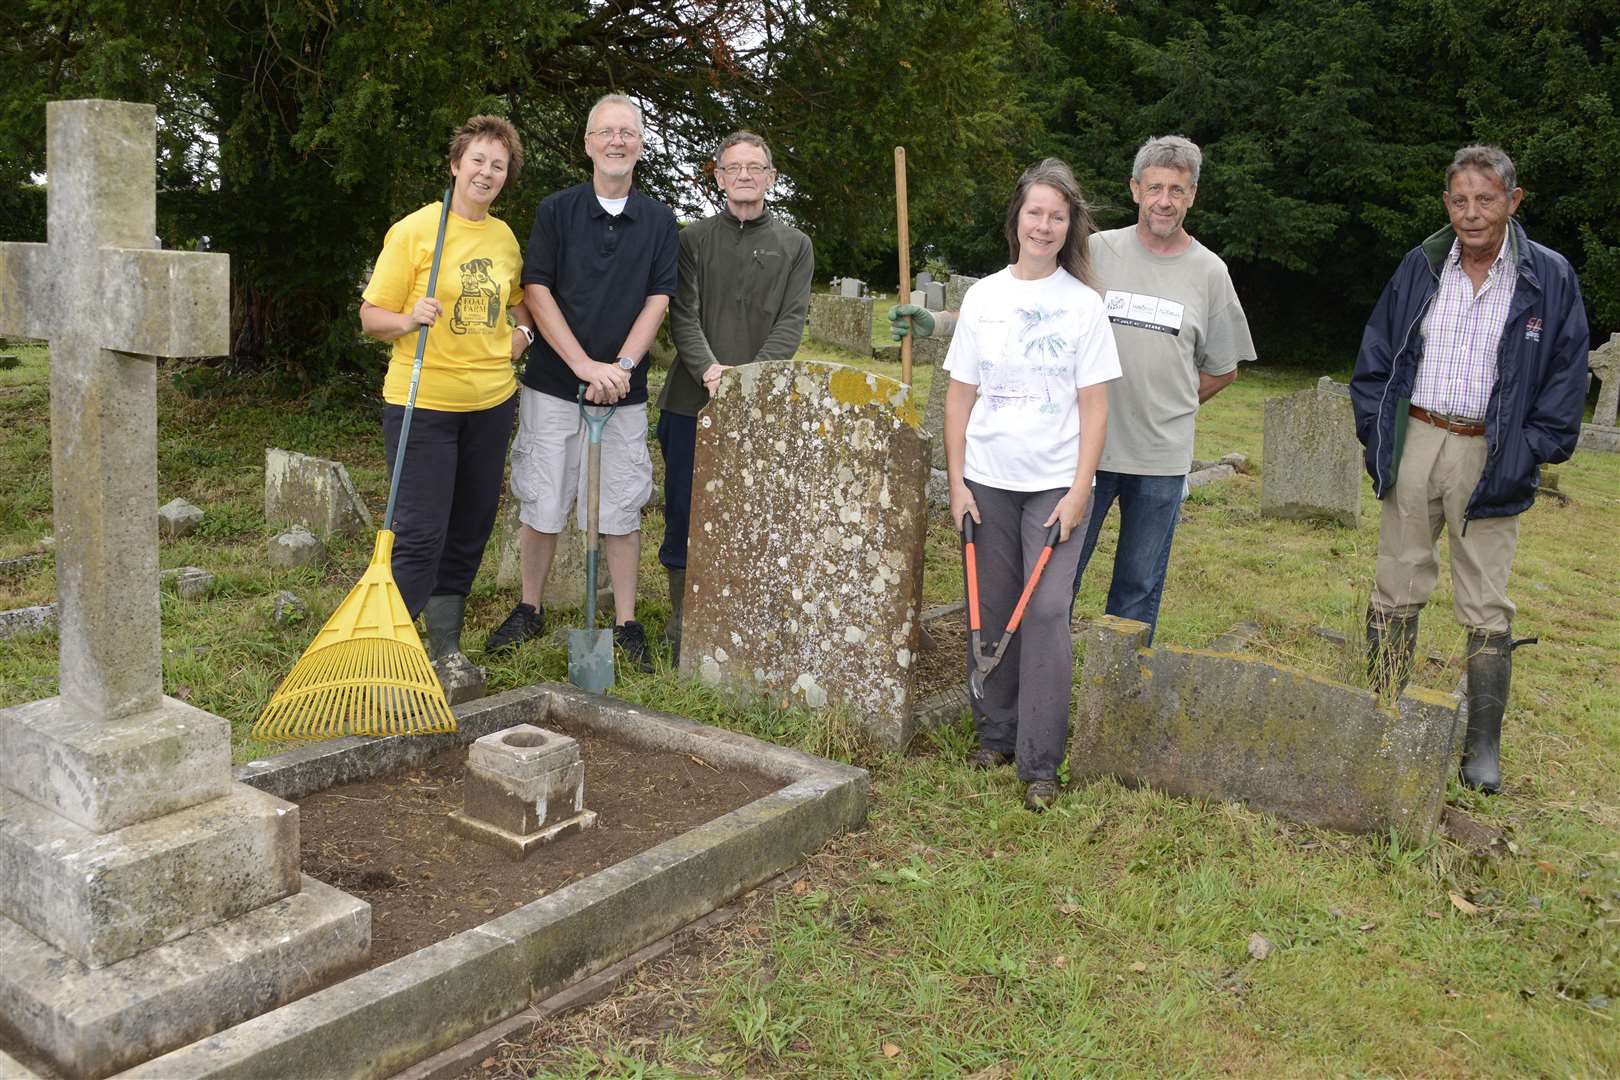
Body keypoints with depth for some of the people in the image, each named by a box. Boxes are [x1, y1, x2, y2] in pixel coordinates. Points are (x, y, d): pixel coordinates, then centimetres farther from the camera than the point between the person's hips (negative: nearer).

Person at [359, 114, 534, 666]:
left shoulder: (504, 237, 10)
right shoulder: (414, 230, -7)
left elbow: (518, 300, 28)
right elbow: (372, 316, -7)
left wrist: (522, 332, 7)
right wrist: (410, 319, -27)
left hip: (491, 401, 6)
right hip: (423, 402, -6)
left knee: (470, 529, 12)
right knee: (421, 533, -8)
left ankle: (446, 651, 25)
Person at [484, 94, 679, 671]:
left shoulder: (659, 220, 7)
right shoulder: (555, 210, 2)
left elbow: (658, 300, 1)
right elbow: (536, 291, -4)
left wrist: (621, 367, -12)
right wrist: (585, 364, -14)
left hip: (624, 390, 1)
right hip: (553, 384, -1)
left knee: (622, 508, 5)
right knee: (540, 504, 4)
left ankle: (626, 624, 14)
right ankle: (529, 611, 22)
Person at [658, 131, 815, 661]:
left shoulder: (794, 246, 10)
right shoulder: (694, 239, 9)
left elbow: (792, 321, -1)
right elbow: (683, 315, -1)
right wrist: (708, 368, -20)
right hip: (693, 400, 0)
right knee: (684, 512, 6)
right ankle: (680, 617, 20)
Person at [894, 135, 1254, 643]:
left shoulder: (1209, 272, 5)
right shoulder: (1096, 252, 1)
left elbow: (1223, 369, 15)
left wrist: (1166, 408, 8)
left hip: (1162, 457, 1)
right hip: (1085, 447, -1)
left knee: (1140, 586, 11)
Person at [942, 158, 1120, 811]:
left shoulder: (1084, 304, 0)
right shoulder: (983, 297, 5)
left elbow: (1094, 407, -1)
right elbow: (960, 397, 7)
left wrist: (1079, 492, -9)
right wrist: (956, 481, 1)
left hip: (1054, 483, -2)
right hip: (987, 481, 2)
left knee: (1047, 613, -6)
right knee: (990, 610, 7)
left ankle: (1039, 763, 1)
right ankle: (995, 736, 23)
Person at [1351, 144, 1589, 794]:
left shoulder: (1550, 278, -1)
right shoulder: (1421, 267, 5)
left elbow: (1565, 381, 2)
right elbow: (1375, 356, 10)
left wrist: (1528, 457, -6)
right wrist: (1376, 433, 1)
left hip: (1490, 457, -2)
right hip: (1414, 442, 2)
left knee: (1486, 608, 2)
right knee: (1396, 589, 8)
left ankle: (1483, 745, 13)